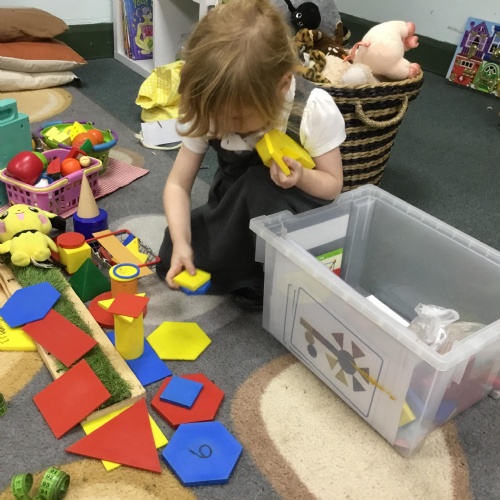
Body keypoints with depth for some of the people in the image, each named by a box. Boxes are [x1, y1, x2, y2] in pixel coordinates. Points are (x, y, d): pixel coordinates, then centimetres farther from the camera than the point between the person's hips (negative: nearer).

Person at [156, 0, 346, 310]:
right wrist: (181, 243, -30)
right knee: (171, 261, -16)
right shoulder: (210, 111, -18)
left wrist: (301, 177, -36)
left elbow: (333, 185, -14)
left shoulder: (314, 110, -26)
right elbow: (178, 183, -14)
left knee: (259, 185, -35)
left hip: (297, 217, -3)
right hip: (235, 217, 3)